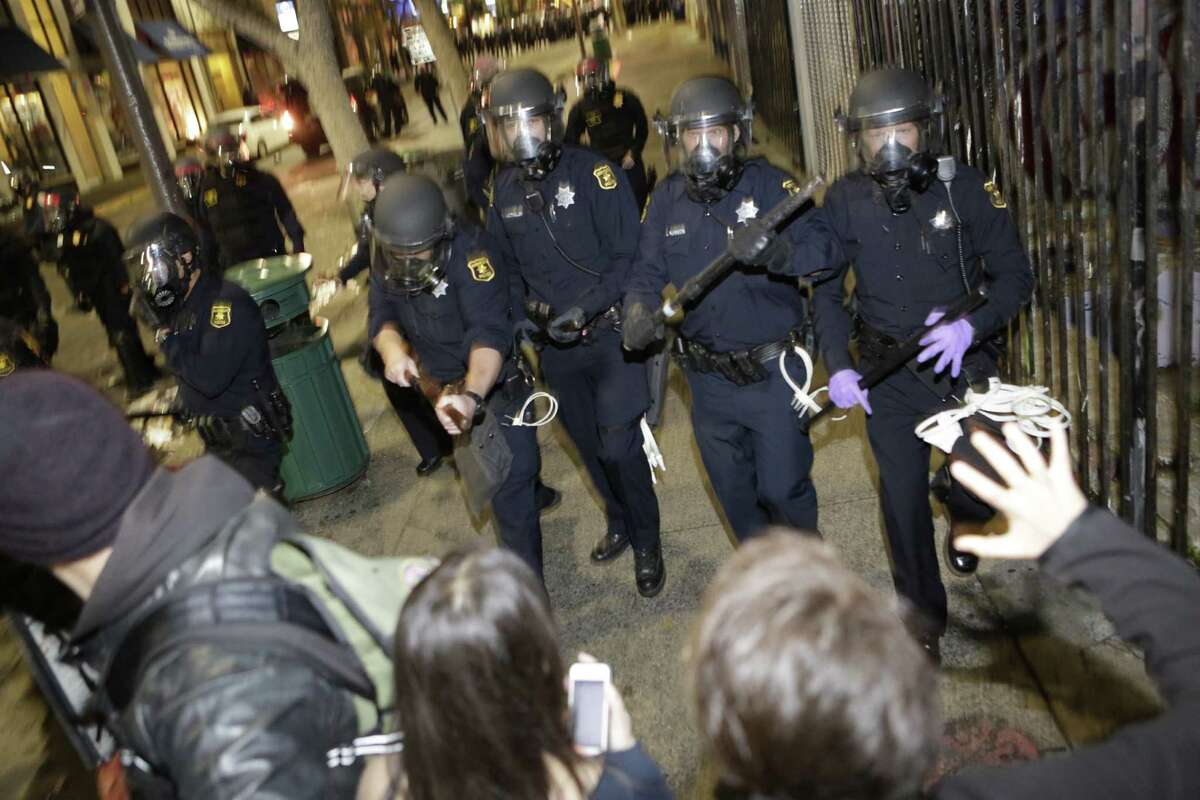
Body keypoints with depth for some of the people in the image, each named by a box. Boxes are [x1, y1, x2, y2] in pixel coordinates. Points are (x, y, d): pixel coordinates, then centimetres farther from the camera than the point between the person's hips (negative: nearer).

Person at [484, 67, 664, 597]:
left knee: (618, 446, -8)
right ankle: (620, 522, 43)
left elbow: (628, 257, -15)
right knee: (589, 446, 18)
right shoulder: (503, 191, 4)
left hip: (610, 332, -5)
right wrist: (526, 313, 0)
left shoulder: (595, 173, -13)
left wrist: (585, 307, -23)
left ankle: (647, 542, 16)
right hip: (555, 346, 5)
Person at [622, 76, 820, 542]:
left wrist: (777, 249, -49)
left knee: (783, 488, 1)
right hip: (708, 378, 4)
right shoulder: (667, 199, 0)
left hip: (773, 371, -4)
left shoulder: (768, 184, -13)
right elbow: (647, 272, -2)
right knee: (734, 493, 19)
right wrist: (639, 312, -24)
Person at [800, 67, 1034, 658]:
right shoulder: (846, 200, -7)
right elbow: (826, 288, 0)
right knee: (903, 500, 4)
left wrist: (971, 325, -25)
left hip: (964, 361, 0)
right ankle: (923, 619, 25)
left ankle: (962, 516, 45)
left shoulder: (965, 188, -10)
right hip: (889, 372, 1)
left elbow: (1014, 274, -6)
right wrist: (838, 365, -11)